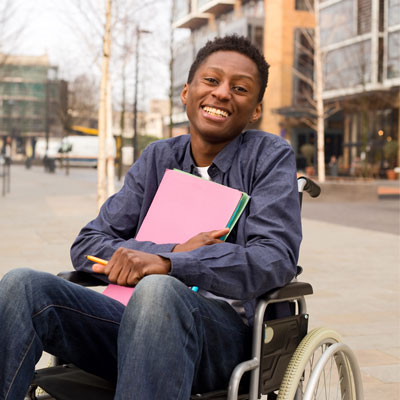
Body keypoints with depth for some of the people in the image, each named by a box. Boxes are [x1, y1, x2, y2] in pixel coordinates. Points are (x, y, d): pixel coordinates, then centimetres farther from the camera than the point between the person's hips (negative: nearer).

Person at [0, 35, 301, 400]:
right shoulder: (158, 159, 18)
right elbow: (85, 247, 10)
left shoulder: (270, 155, 6)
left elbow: (276, 259, -10)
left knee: (157, 290, -38)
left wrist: (169, 264, -23)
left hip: (223, 331, -4)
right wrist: (174, 251, -9)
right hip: (139, 319, 4)